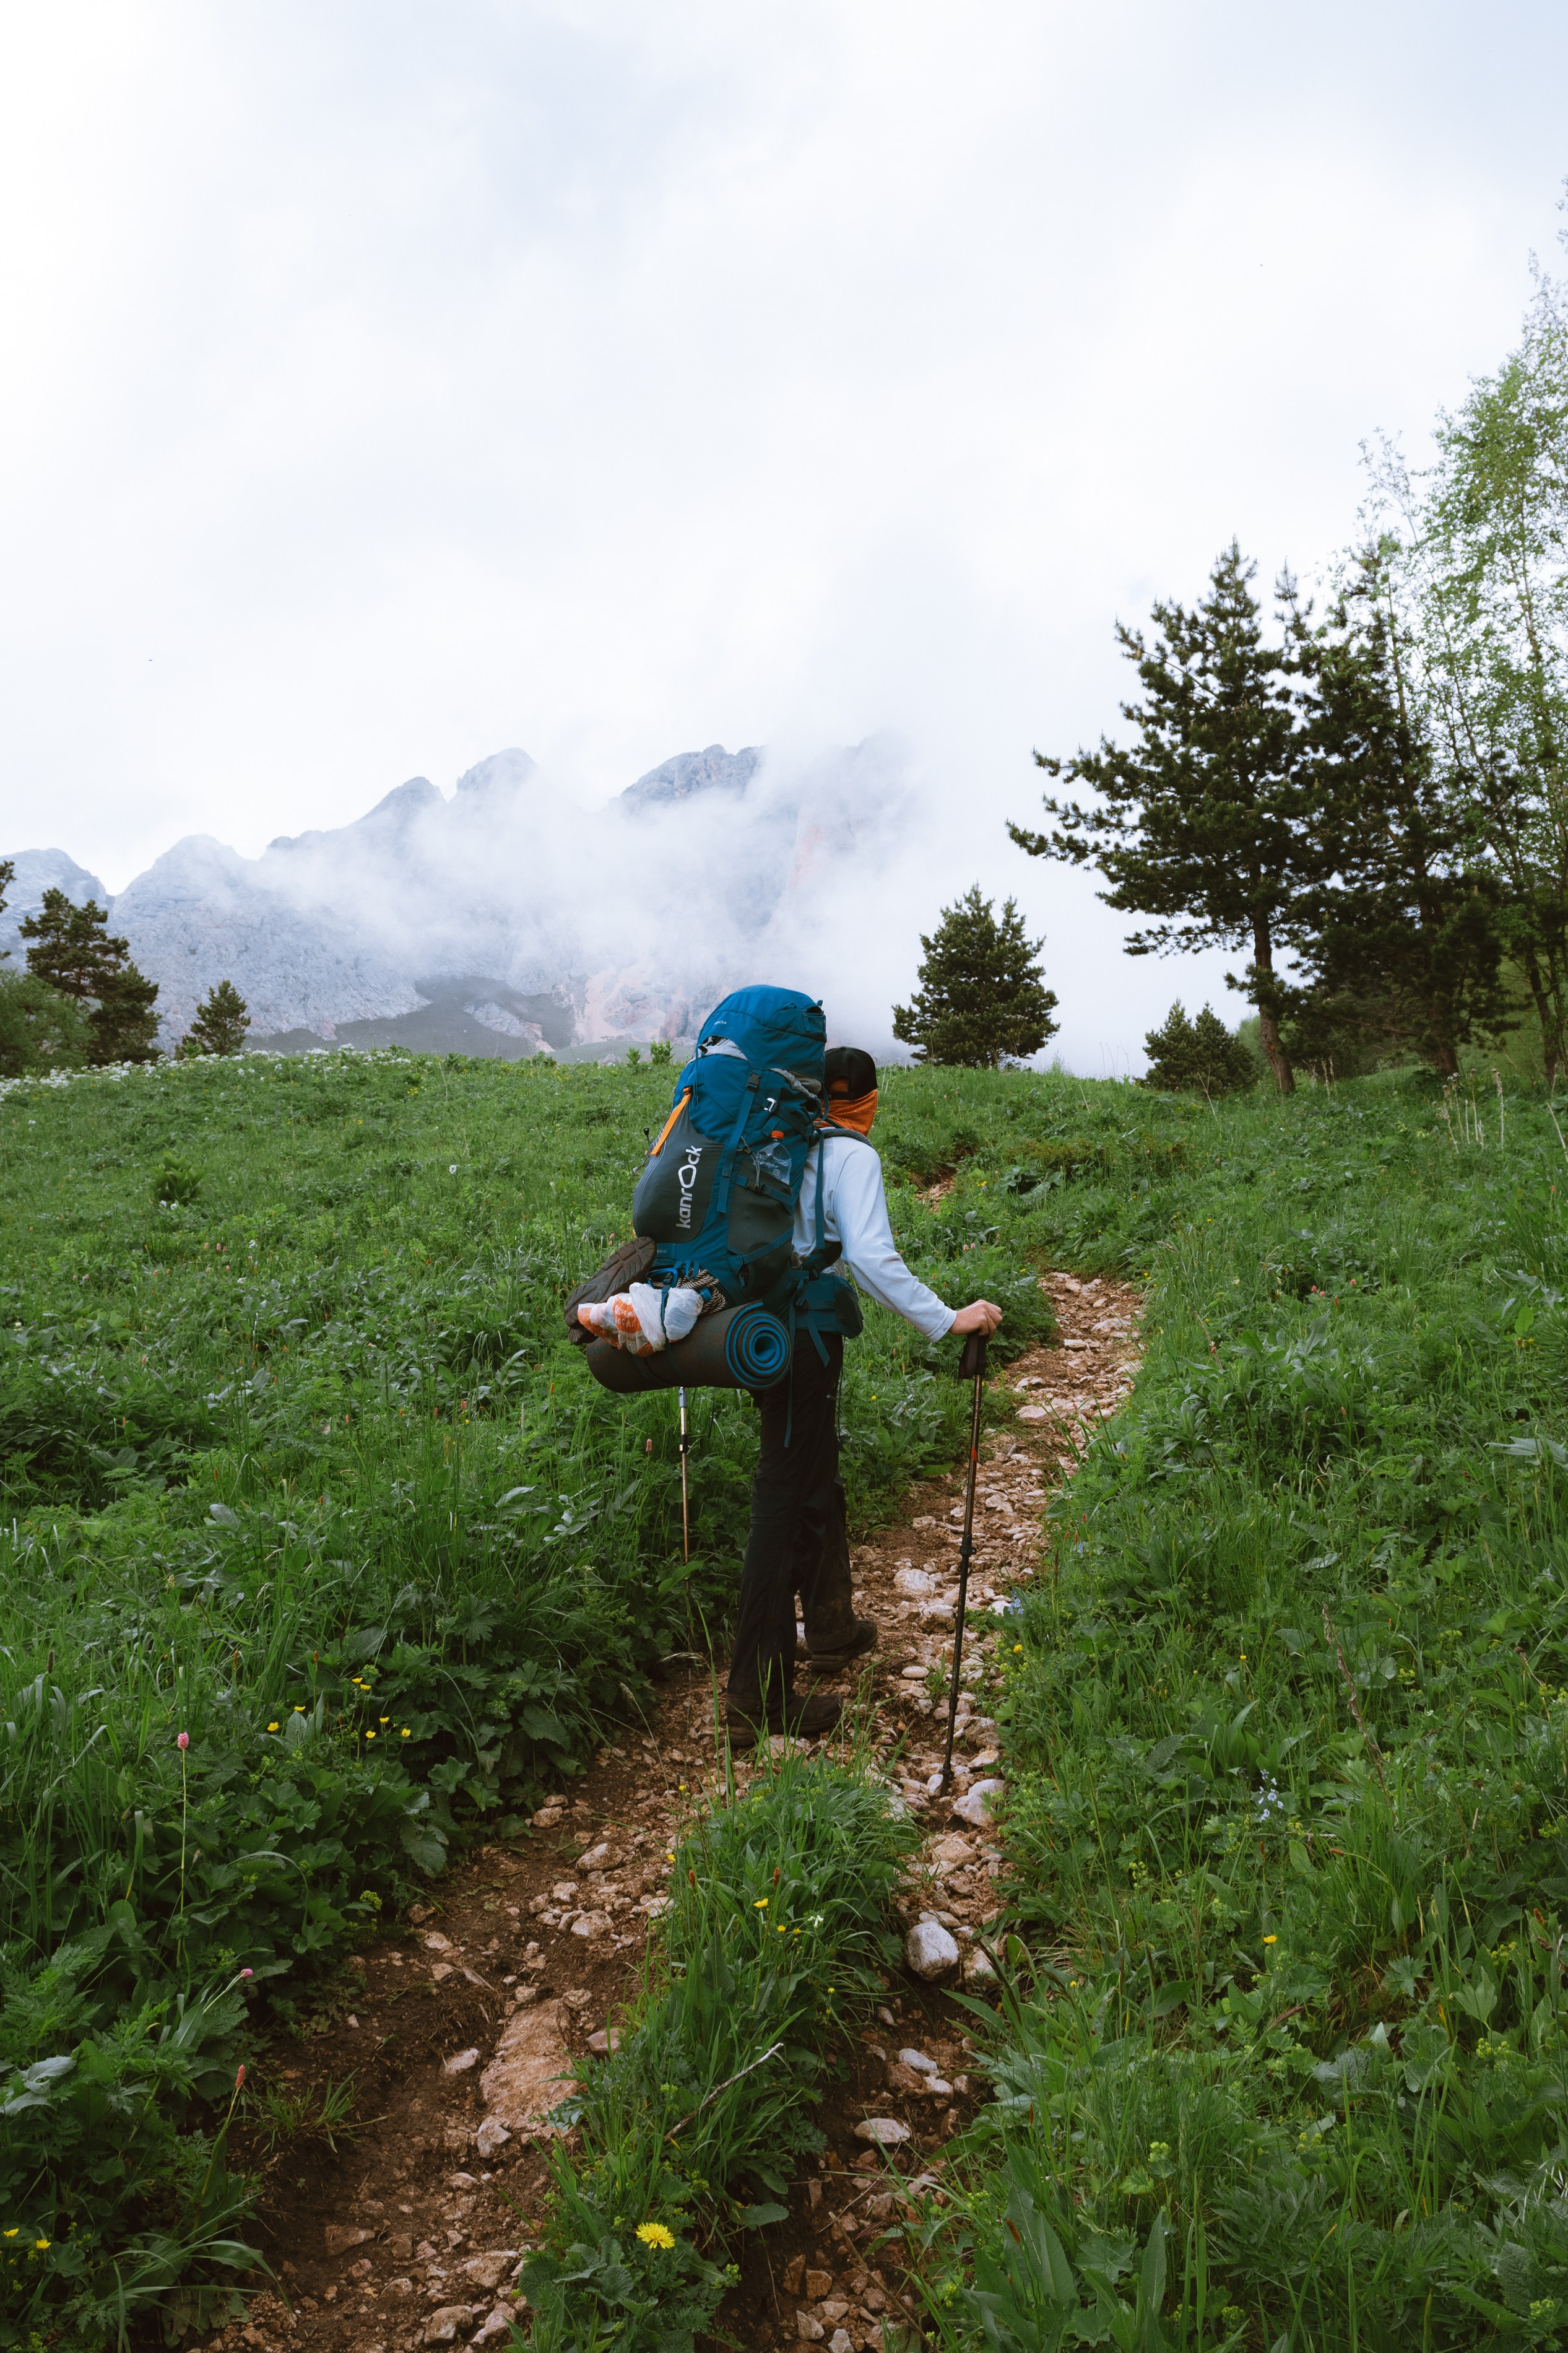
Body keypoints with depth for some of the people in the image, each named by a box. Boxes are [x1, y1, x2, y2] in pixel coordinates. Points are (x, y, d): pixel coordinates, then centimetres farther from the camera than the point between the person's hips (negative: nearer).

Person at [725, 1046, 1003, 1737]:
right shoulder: (852, 1155, -10)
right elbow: (872, 1257, -22)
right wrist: (947, 1320, -21)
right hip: (808, 1334, -8)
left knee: (816, 1479, 24)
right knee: (785, 1498, -5)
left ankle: (830, 1622, 42)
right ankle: (758, 1692, -1)